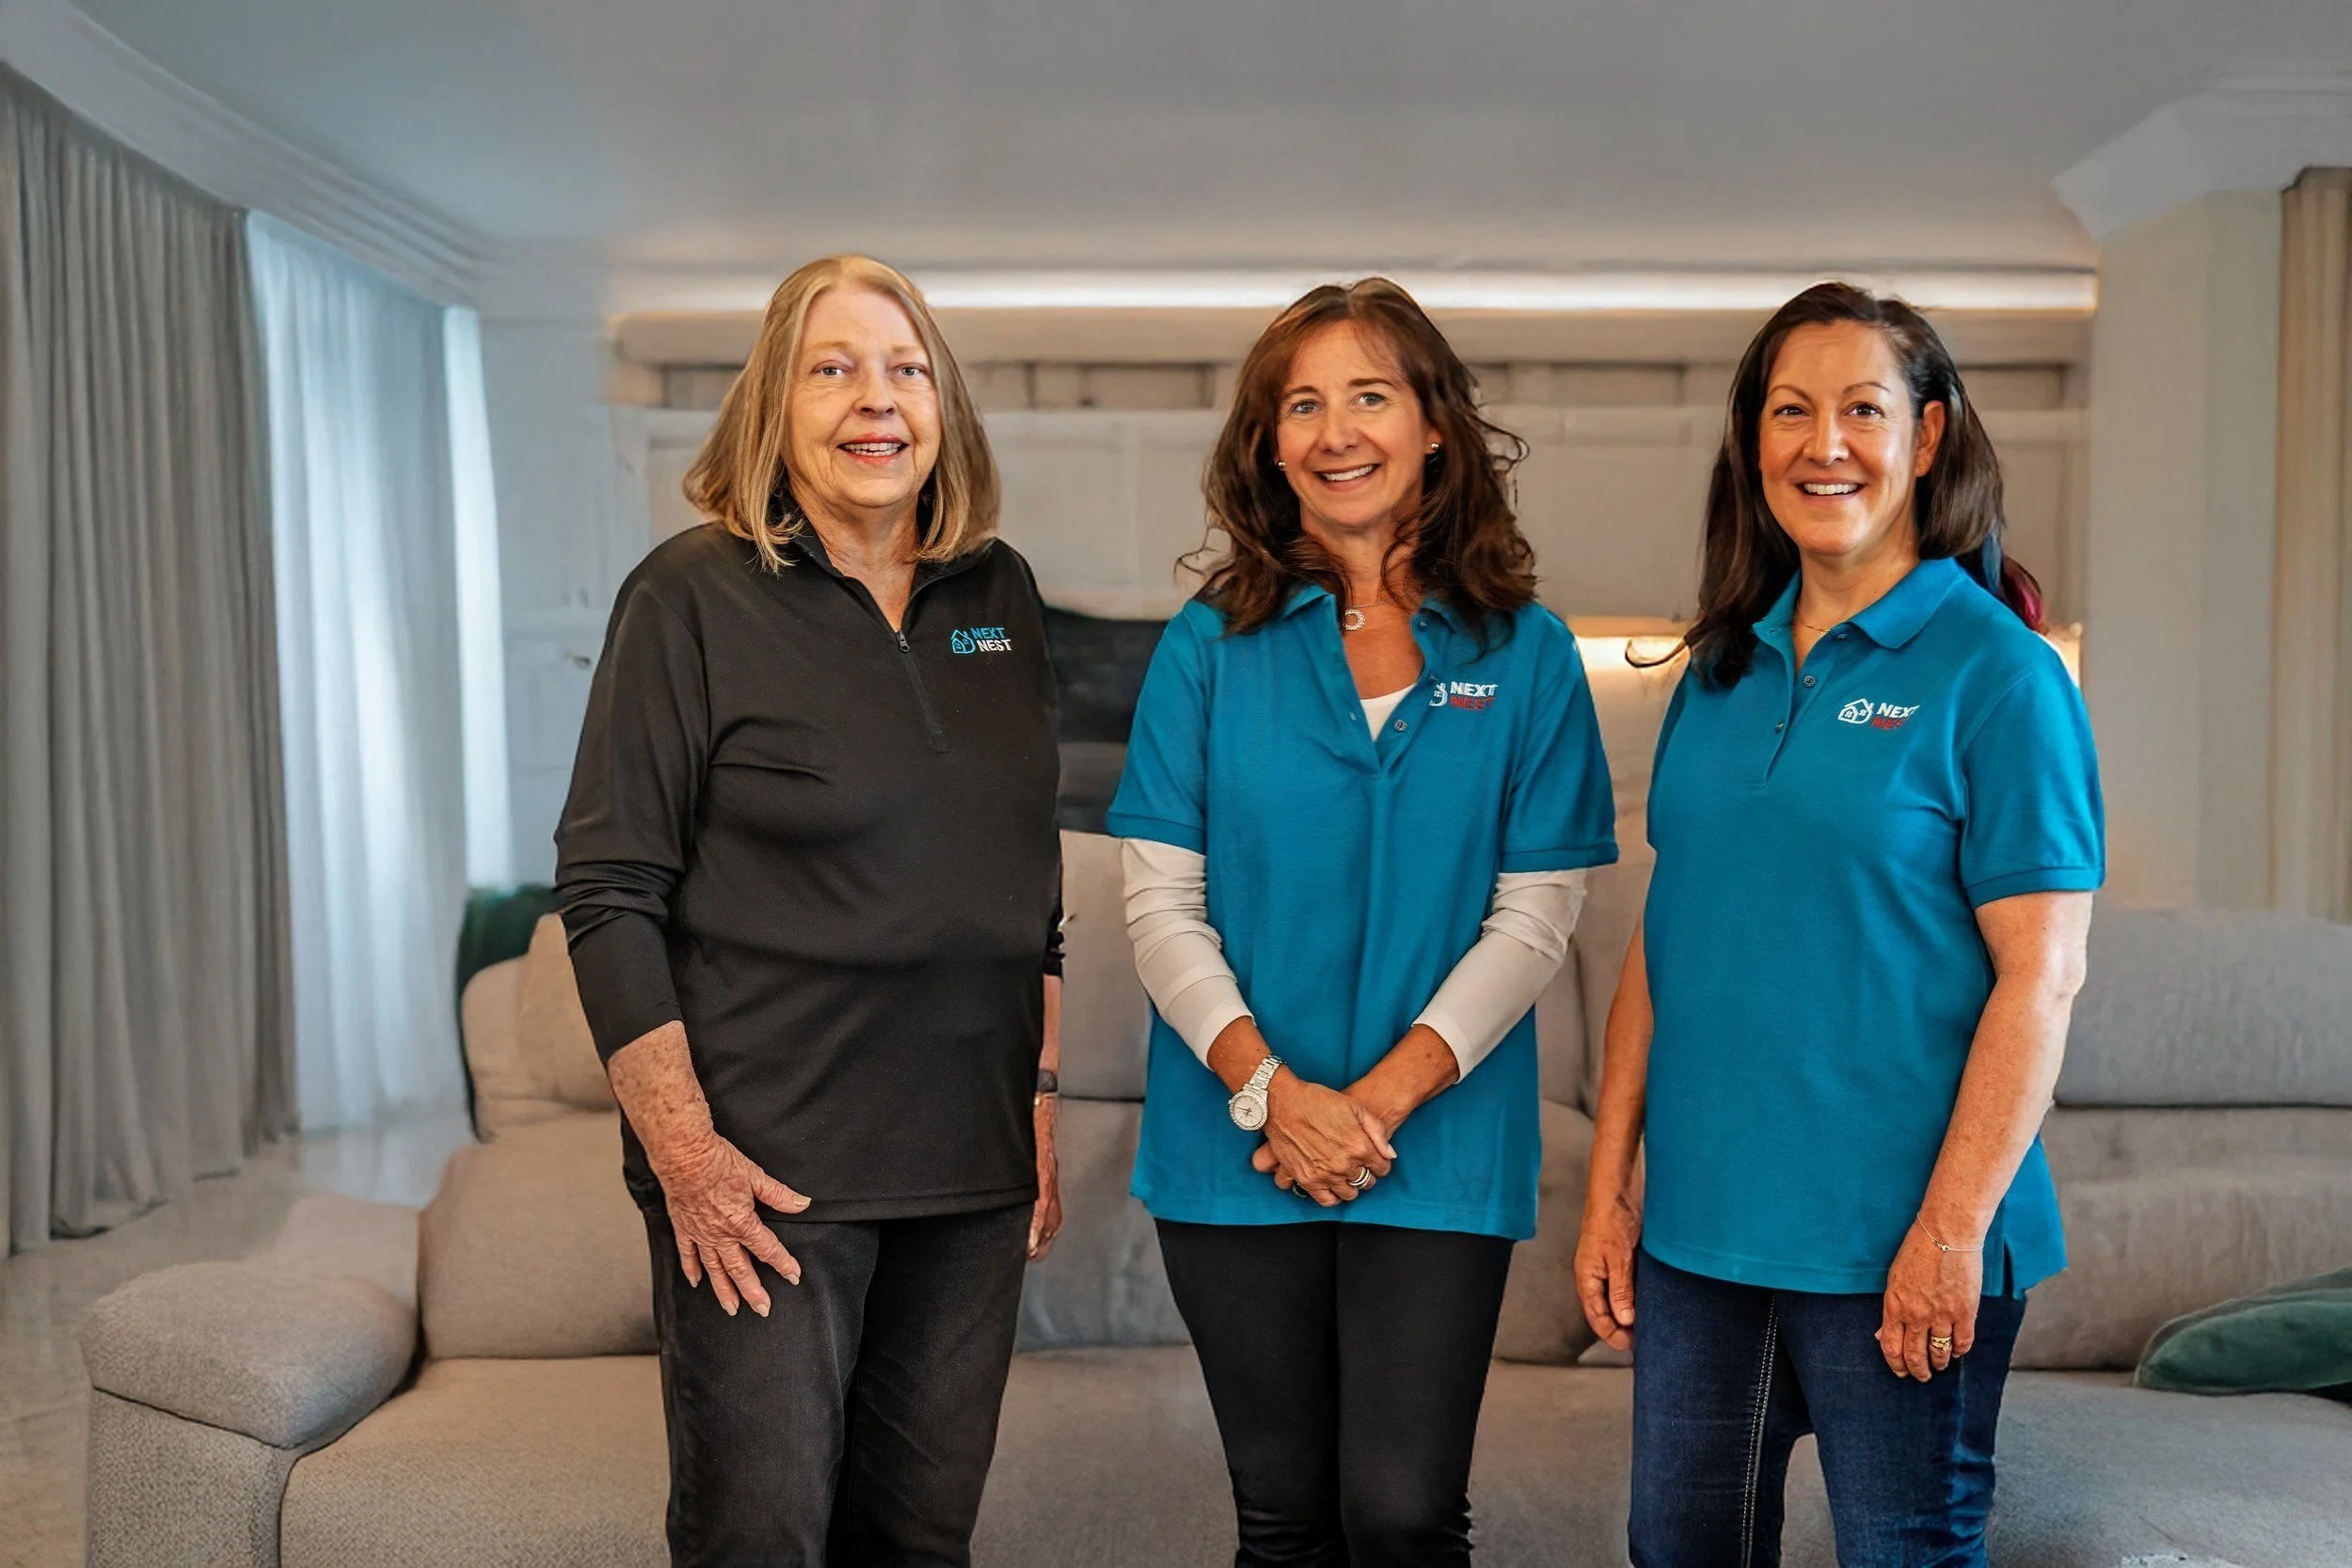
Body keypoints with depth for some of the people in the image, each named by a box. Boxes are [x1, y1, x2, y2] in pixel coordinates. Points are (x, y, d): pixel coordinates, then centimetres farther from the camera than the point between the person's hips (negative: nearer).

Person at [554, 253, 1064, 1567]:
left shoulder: (1000, 595, 8)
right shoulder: (694, 597, -7)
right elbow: (608, 892, -9)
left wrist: (1042, 1093, 11)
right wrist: (683, 1148, -14)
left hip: (971, 1163, 5)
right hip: (766, 1168, -4)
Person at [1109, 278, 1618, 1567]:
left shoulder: (1523, 653, 1)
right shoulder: (1211, 645, 2)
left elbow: (1534, 916, -3)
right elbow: (1160, 902, -1)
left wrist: (1384, 1095, -13)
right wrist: (1268, 1087, -13)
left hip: (1440, 1153, -1)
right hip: (1236, 1152, 1)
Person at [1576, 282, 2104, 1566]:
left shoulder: (1994, 670, -8)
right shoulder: (1720, 671, 8)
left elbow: (2040, 974, -12)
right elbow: (1662, 939, 10)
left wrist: (1953, 1230, -16)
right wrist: (1609, 1187, 7)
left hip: (1889, 1241, -5)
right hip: (1698, 1226, 5)